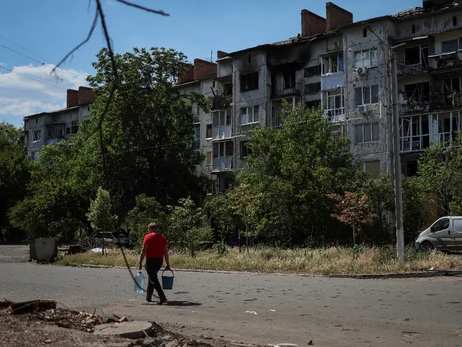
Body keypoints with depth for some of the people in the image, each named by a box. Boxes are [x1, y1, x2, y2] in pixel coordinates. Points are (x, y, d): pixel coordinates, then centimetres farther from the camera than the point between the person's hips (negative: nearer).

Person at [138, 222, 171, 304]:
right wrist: (168, 265, 13)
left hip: (150, 260, -6)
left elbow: (143, 251, -10)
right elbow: (166, 252, 10)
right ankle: (148, 297, 26)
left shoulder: (148, 237, -5)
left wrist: (140, 262, -8)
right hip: (160, 260, 6)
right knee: (152, 277, 22)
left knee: (153, 279, -6)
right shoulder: (163, 238, 12)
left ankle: (162, 297, -19)